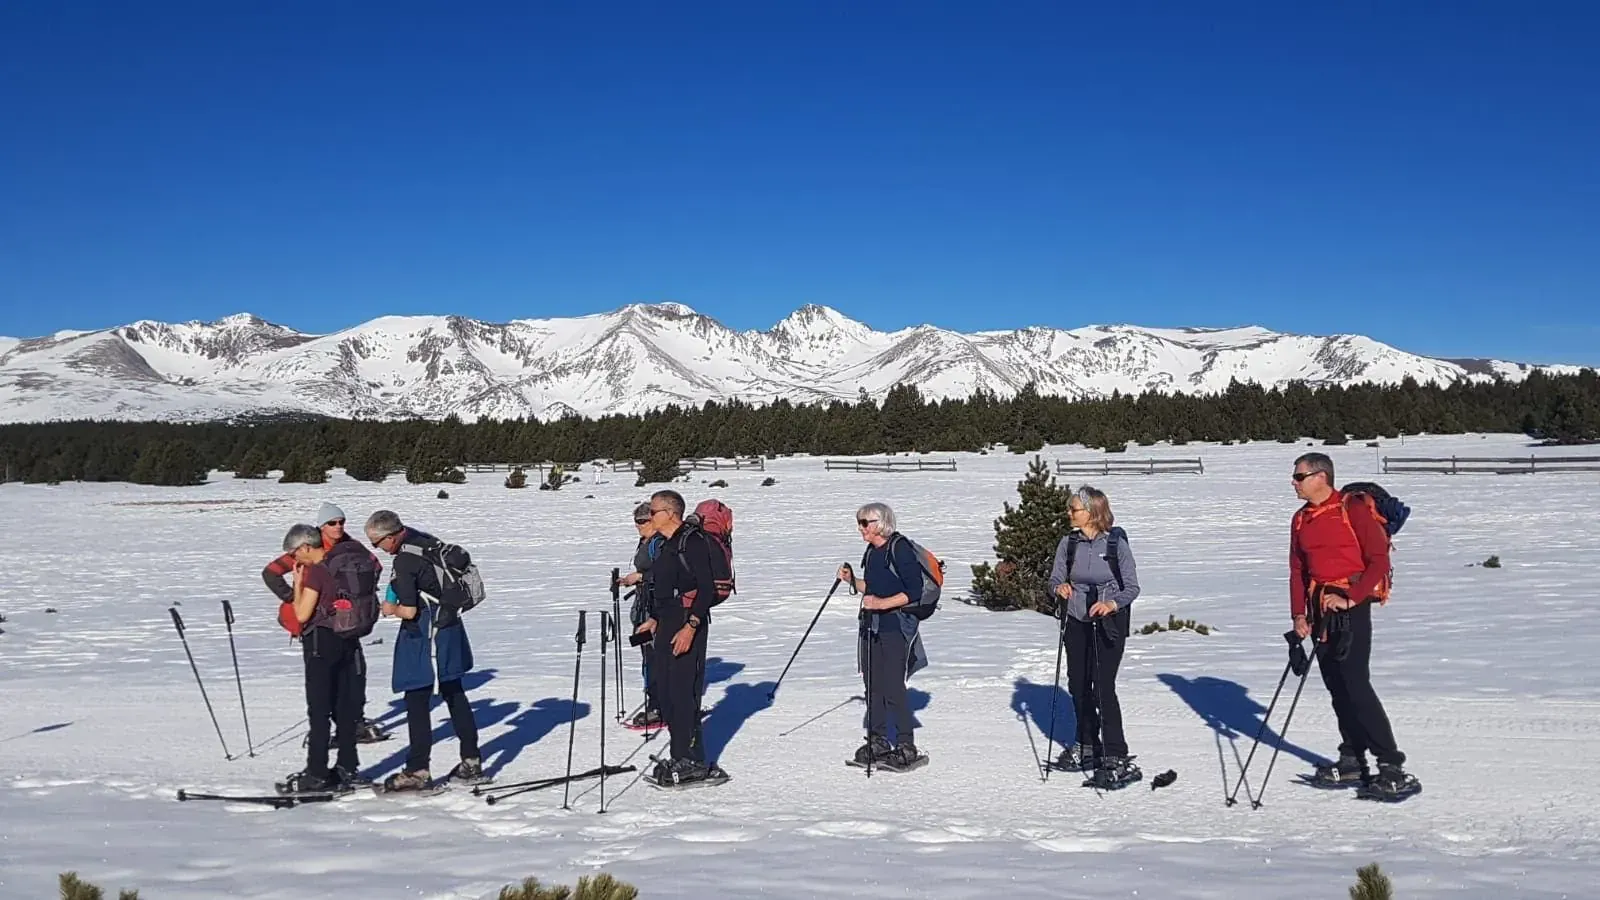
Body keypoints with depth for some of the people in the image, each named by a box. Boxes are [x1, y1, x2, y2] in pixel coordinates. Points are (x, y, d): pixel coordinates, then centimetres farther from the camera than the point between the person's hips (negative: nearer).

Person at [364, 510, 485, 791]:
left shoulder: (404, 561, -21)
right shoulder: (427, 540, 3)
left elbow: (409, 611, -22)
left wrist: (390, 609, 1)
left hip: (424, 636, -9)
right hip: (450, 628, 9)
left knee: (417, 702, 0)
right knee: (454, 695, 17)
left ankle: (418, 771, 5)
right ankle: (471, 762, 24)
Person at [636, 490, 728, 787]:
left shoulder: (692, 541, -12)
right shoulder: (665, 545, 16)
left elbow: (707, 588, -18)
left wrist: (691, 626, -23)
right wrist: (655, 619, 21)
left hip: (688, 627, -10)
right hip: (666, 626, 10)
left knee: (683, 692, -10)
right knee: (664, 690, 11)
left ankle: (693, 763, -4)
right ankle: (680, 757, 19)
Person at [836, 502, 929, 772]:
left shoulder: (899, 549, -13)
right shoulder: (872, 551, 13)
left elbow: (914, 591, -16)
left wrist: (882, 604, -23)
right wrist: (852, 580, 7)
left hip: (897, 626, -8)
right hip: (872, 627, 8)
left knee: (893, 689, -9)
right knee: (874, 687, 10)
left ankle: (907, 749, -1)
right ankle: (877, 744, 20)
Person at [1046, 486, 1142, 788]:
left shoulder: (1116, 543, -9)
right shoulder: (1068, 543, 1)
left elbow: (1132, 587, -5)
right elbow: (1055, 579, 7)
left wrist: (1113, 604, -24)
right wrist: (1060, 588, -16)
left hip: (1109, 624, -5)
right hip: (1076, 624, 5)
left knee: (1104, 687, -11)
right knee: (1078, 686, 11)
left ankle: (1117, 758, -6)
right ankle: (1087, 748, 28)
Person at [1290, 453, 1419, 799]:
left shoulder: (1353, 509, -7)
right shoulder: (1301, 520, 14)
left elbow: (1379, 560, -10)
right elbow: (1297, 570, 17)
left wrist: (1350, 598, -17)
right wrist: (1298, 614, 7)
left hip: (1351, 607, -7)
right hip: (1320, 611, 7)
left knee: (1356, 684, -13)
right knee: (1337, 687, 8)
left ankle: (1392, 767, -9)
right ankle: (1352, 760, 16)